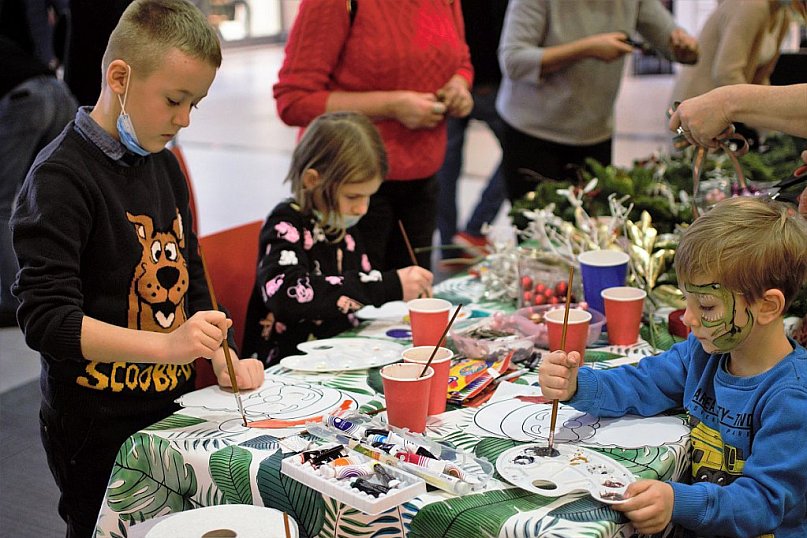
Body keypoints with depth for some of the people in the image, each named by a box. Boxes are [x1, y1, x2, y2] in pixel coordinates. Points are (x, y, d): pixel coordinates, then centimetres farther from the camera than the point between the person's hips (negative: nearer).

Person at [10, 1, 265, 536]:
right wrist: (167, 345, -32)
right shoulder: (61, 176, -16)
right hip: (96, 430, -7)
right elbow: (46, 319, -22)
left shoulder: (165, 165, 9)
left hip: (171, 410, 7)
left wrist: (221, 359, 2)